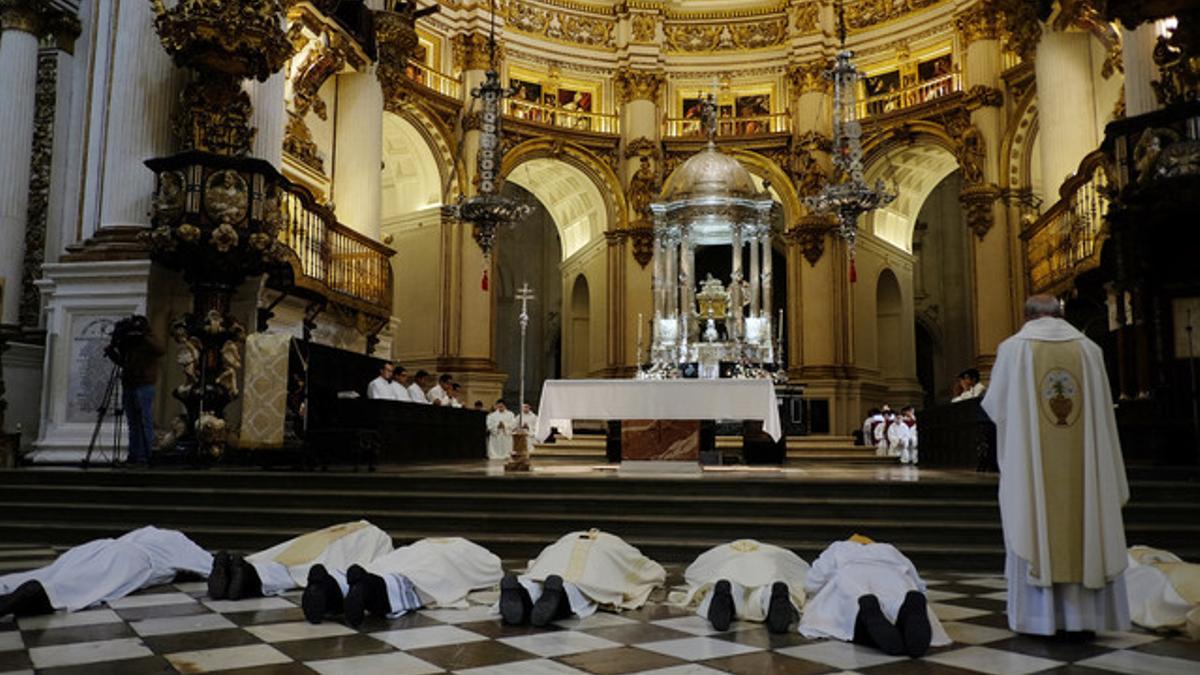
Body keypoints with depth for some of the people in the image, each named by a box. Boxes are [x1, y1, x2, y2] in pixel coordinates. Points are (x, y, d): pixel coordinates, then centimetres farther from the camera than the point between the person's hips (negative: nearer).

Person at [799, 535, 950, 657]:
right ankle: (910, 611, -53)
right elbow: (918, 585, 28)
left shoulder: (838, 549, 37)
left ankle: (868, 612, -56)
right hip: (893, 579, 1)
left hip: (849, 578, -1)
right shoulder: (891, 551, 41)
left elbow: (812, 583, 22)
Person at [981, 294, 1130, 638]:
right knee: (1084, 528, 8)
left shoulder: (1013, 348, -2)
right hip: (1081, 463, 2)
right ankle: (1081, 617, 12)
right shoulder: (1088, 348, 4)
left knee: (1034, 529, 4)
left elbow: (994, 406, 4)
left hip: (1031, 463, -2)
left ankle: (1039, 616, 8)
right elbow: (1102, 412, 6)